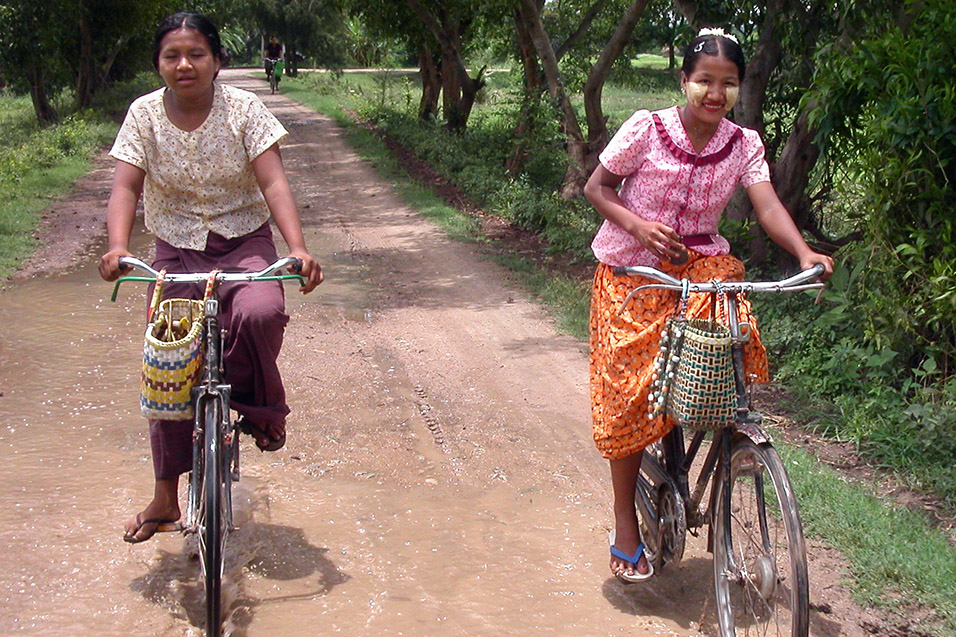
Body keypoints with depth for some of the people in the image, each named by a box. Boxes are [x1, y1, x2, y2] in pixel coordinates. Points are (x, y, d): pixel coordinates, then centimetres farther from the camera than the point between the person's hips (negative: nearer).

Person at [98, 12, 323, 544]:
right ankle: (165, 499, 12)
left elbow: (274, 182, -16)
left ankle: (259, 407, -3)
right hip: (177, 251, 2)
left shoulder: (243, 109, -9)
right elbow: (126, 187, -10)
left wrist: (298, 247, -31)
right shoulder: (145, 115, -4)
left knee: (259, 314, -34)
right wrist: (118, 245, -30)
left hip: (244, 244, -2)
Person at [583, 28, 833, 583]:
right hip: (633, 273, -2)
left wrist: (804, 253, -35)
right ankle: (626, 522, 15)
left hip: (701, 267, 2)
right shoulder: (646, 128, -11)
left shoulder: (743, 144, -4)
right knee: (628, 397, -3)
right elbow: (597, 188, -4)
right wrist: (639, 225, -22)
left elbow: (768, 206, -16)